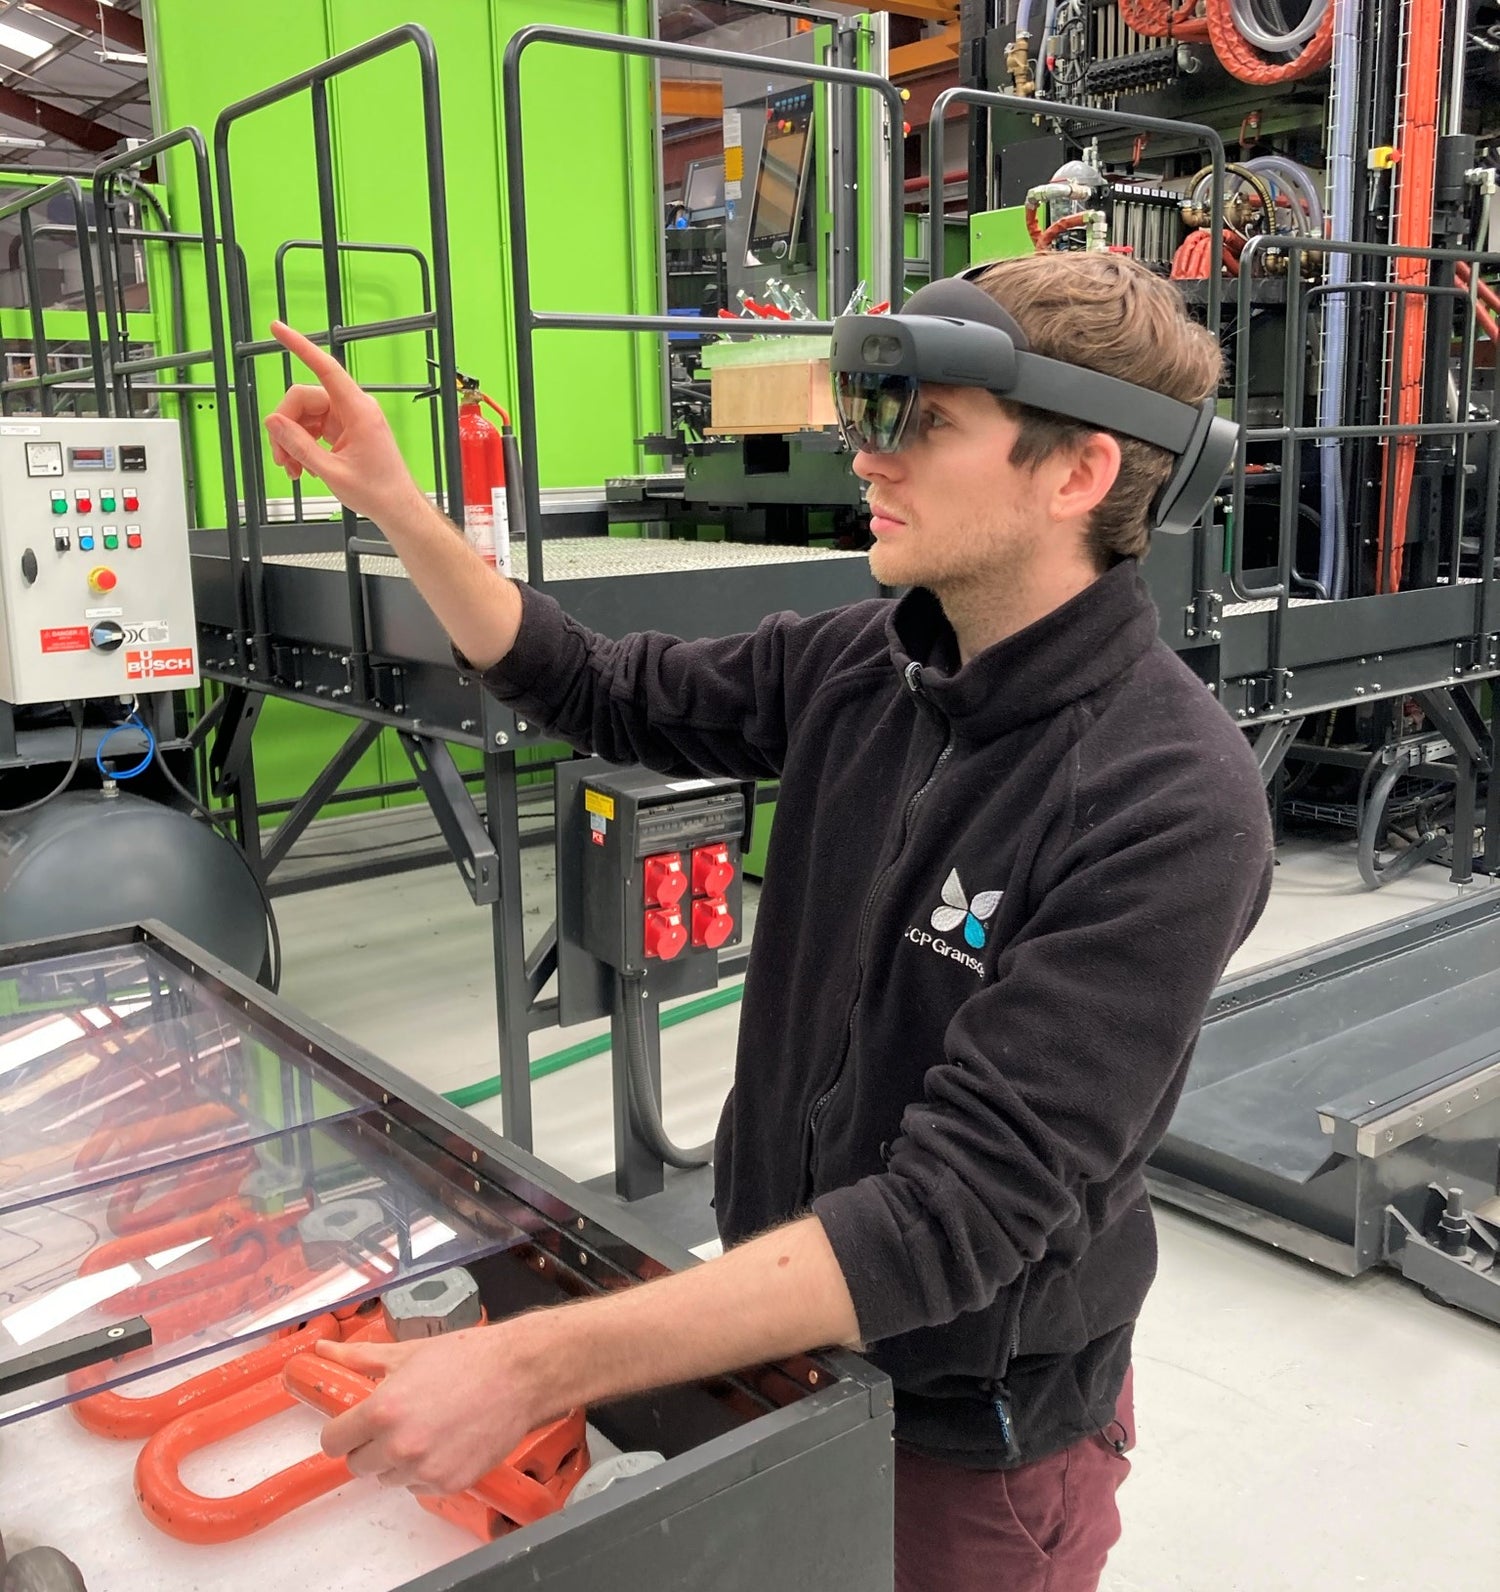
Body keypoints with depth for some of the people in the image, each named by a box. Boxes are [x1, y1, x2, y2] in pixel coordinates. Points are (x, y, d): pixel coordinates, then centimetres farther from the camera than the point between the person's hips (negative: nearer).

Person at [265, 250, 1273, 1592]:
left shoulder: (1172, 807, -28)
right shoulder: (860, 667, -8)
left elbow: (958, 1213, -33)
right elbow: (597, 694, 7)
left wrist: (534, 1367, -37)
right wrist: (393, 501, -3)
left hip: (973, 1429, -5)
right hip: (776, 1329, 6)